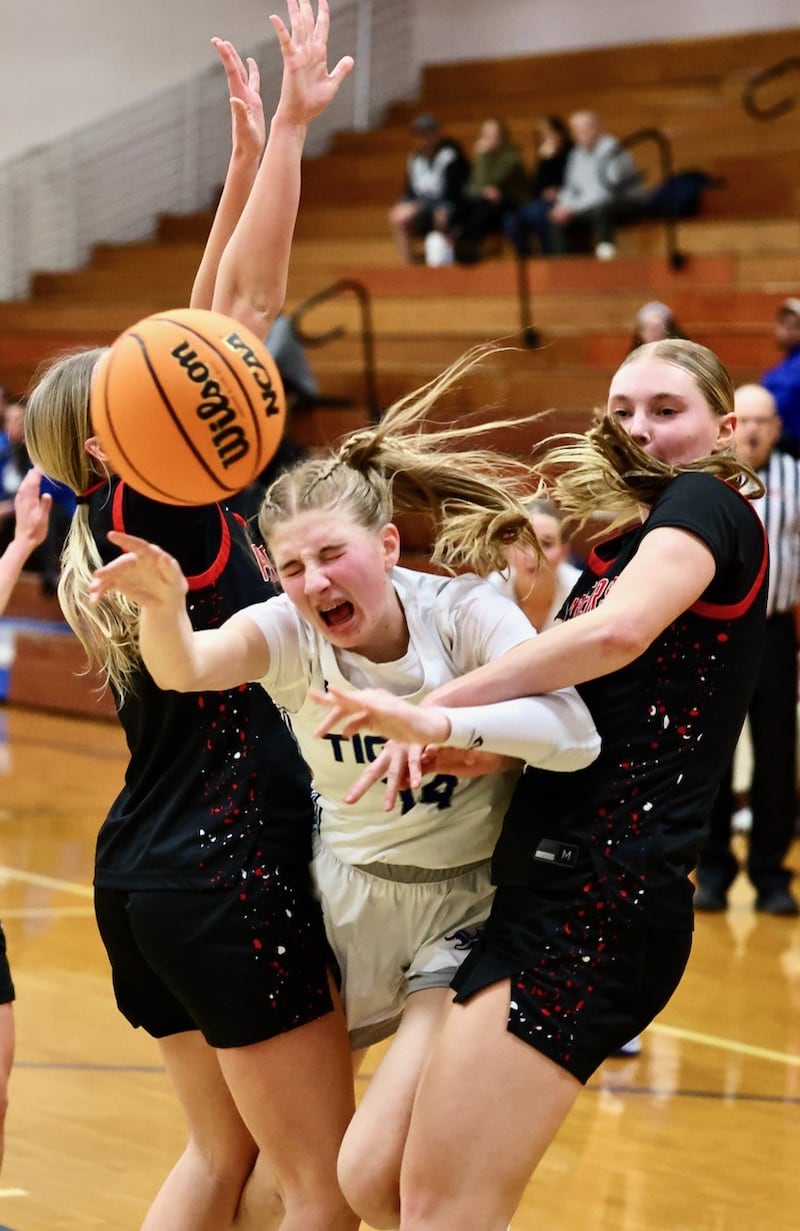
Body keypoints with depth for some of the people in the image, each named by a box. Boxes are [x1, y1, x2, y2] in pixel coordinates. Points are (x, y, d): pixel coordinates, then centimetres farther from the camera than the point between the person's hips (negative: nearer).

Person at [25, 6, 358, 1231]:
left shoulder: (115, 516, 7)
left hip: (144, 872, 9)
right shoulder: (159, 505, -14)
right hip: (232, 869, -9)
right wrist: (290, 125, -11)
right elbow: (248, 303, -14)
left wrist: (248, 156, 11)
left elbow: (209, 321, 11)